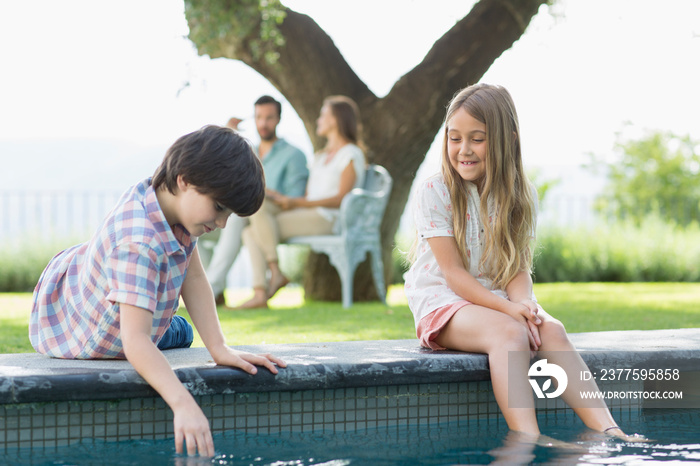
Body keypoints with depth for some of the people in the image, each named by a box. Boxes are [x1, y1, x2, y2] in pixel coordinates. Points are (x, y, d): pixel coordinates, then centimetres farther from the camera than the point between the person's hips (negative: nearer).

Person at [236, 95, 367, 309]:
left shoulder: (351, 155, -1)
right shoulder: (320, 157, 29)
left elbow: (341, 199, -12)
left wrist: (296, 203, -18)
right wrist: (286, 201, 0)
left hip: (327, 220, -9)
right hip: (307, 217, 9)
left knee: (259, 210, -24)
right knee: (250, 233, -9)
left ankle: (276, 273, -16)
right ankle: (260, 294, -20)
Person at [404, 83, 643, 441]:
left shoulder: (519, 196, 7)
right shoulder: (434, 193, -7)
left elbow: (517, 267, 1)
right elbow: (453, 273, -12)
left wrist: (523, 304, -22)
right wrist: (507, 308, -25)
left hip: (498, 302, 4)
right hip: (442, 304, -4)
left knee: (551, 330, -27)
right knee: (509, 332, -34)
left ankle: (608, 431, -40)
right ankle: (529, 443, -52)